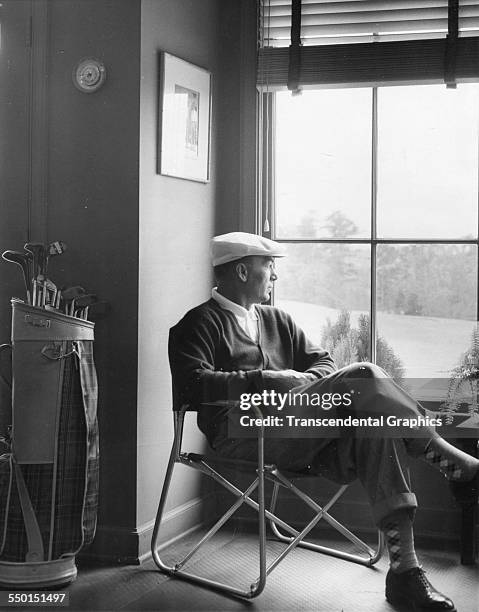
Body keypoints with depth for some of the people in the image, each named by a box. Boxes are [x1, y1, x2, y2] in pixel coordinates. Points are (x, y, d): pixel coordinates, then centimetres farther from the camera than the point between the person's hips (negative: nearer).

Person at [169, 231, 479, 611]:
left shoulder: (276, 320, 29)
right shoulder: (201, 323, 6)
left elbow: (322, 363, 25)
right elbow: (191, 384, -11)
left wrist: (308, 383, 0)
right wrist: (266, 379, -14)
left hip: (300, 437, 7)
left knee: (377, 429, -25)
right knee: (361, 377, -24)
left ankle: (404, 571, -28)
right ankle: (444, 455, -14)